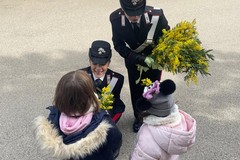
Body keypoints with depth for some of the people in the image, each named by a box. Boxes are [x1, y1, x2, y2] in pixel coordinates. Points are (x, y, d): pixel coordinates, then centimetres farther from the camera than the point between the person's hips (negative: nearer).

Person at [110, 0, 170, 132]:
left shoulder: (156, 15, -33)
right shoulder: (116, 18, -28)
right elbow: (118, 44, -15)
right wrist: (136, 58, -26)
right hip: (134, 61, 1)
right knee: (136, 91, 16)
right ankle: (139, 117, 43)